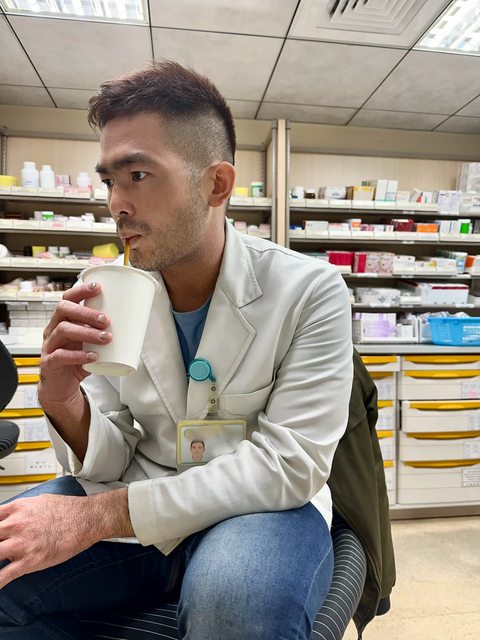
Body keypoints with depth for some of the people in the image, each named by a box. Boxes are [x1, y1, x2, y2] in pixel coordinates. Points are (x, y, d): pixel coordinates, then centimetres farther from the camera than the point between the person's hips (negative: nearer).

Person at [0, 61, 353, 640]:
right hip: (140, 509, 4)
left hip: (263, 507, -3)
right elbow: (108, 465, -1)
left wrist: (94, 515, -23)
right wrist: (64, 403, -25)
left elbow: (289, 465, -20)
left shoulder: (310, 291, -15)